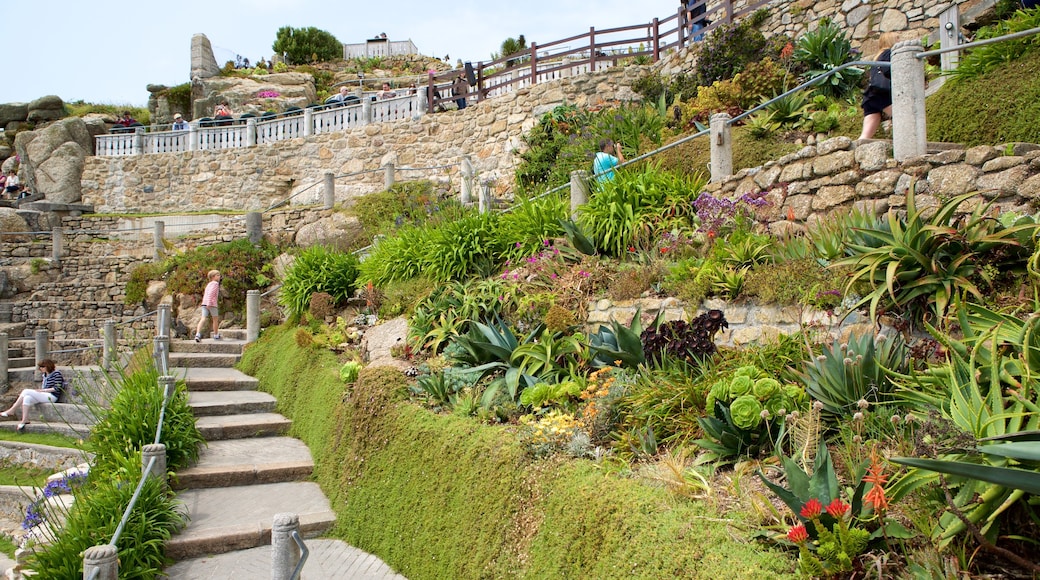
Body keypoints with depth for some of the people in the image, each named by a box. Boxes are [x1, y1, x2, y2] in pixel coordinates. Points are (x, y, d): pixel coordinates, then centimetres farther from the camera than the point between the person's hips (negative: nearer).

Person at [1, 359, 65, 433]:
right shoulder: (45, 375, 19)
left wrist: (43, 390, -13)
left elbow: (57, 388, -13)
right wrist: (39, 390, 3)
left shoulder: (56, 373, -6)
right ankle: (25, 420, -21)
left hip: (52, 397, -8)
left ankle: (11, 411, -9)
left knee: (26, 391, -16)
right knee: (27, 398, -18)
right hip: (44, 396, 8)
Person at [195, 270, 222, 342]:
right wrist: (209, 303, -22)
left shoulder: (208, 284, 23)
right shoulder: (215, 283, -4)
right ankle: (216, 335, 22)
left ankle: (198, 334, -23)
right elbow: (210, 293, -16)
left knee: (203, 319, -5)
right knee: (215, 319, 11)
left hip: (204, 303, 7)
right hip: (212, 303, -7)